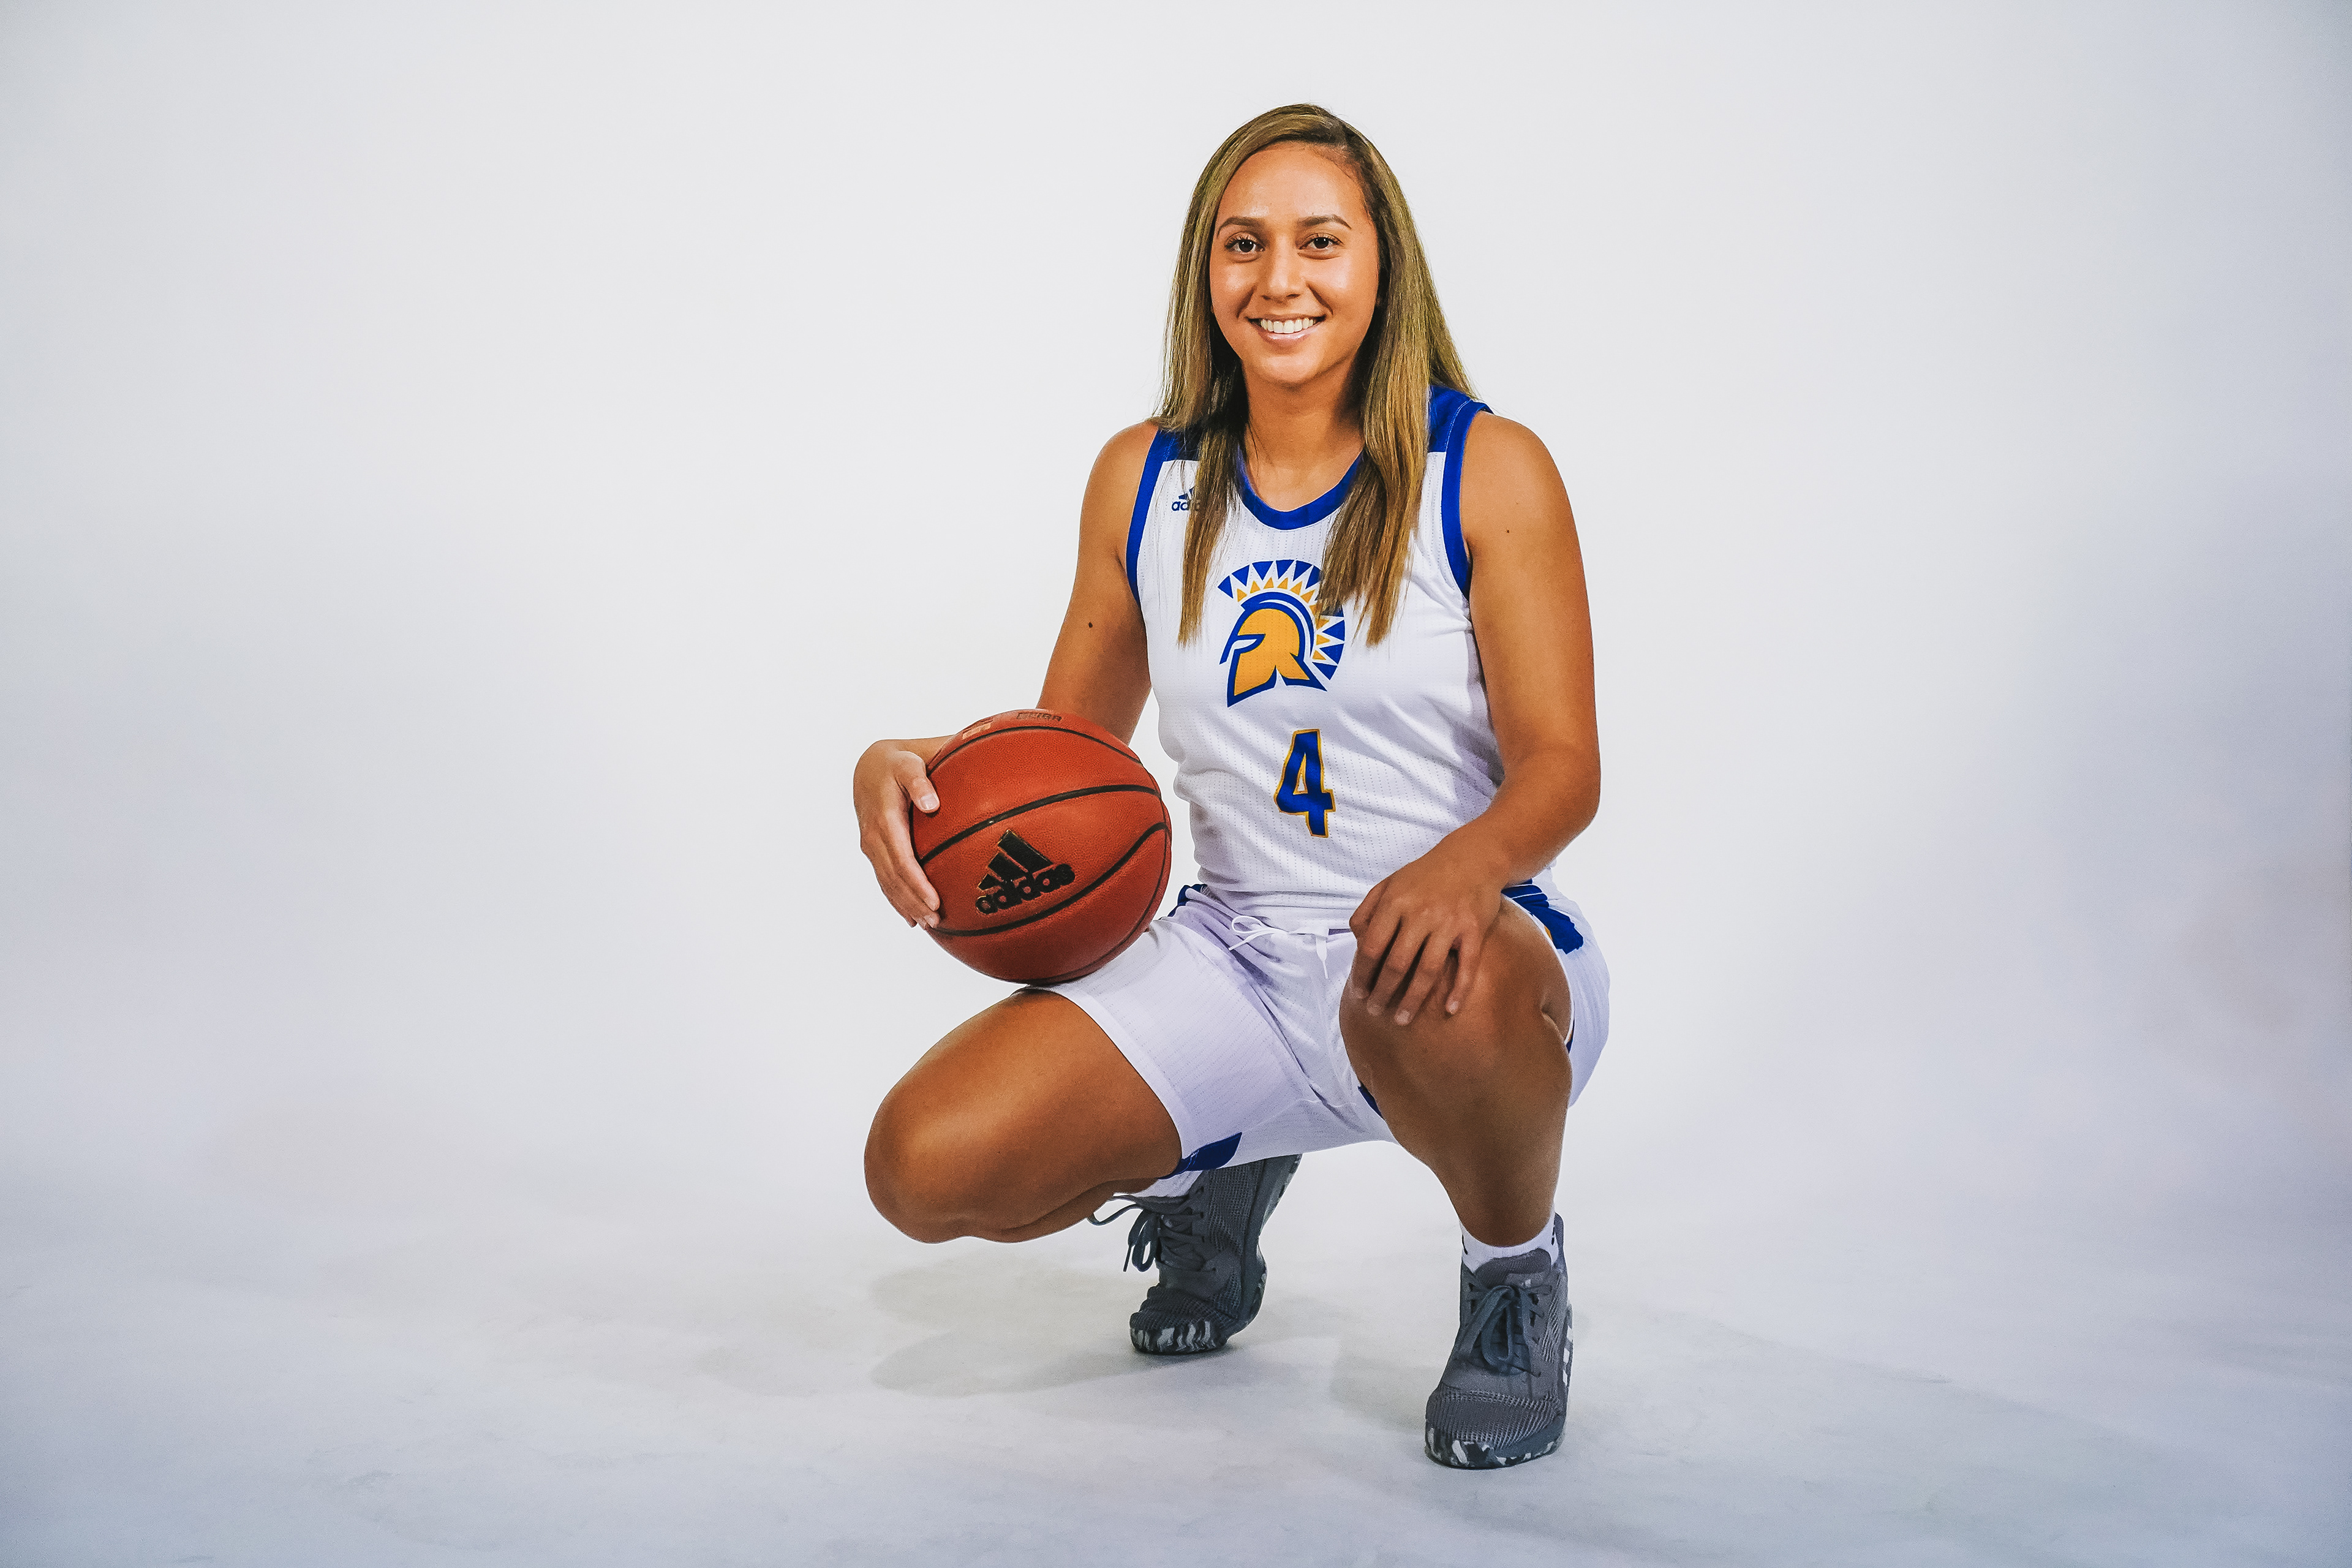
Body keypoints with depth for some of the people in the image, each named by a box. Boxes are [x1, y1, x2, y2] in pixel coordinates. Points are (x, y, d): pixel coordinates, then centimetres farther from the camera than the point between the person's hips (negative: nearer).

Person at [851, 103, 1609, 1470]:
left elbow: (1564, 764, -11)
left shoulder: (1487, 470, -5)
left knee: (1436, 990, -42)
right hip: (1239, 960, 4)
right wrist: (912, 766, -8)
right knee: (927, 1167, -16)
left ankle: (1517, 1269, -4)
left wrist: (1464, 867, -34)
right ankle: (1216, 1182, 19)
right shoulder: (1144, 480, 6)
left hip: (1492, 952, -3)